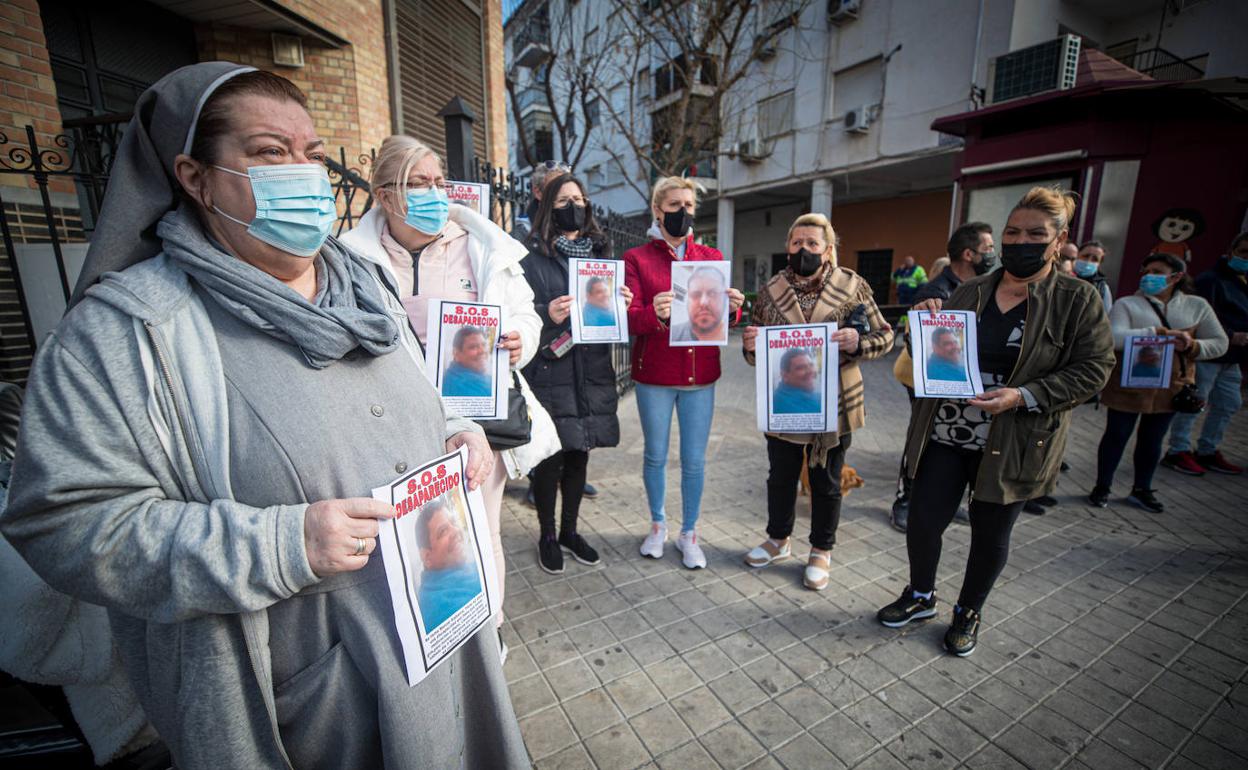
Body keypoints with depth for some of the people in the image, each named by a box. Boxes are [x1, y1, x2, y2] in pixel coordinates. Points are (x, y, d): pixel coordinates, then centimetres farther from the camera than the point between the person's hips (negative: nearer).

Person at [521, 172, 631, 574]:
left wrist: (621, 303, -5)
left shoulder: (598, 253, 12)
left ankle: (570, 530, 34)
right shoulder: (532, 257, -3)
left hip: (591, 372, 5)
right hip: (549, 373, -4)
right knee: (549, 457, 4)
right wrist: (547, 316, -25)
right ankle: (547, 536, 27)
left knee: (579, 454, 14)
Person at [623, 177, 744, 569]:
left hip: (700, 375, 2)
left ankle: (689, 533, 26)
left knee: (694, 460, 7)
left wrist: (733, 308, -15)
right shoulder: (636, 258, 1)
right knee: (655, 456, 10)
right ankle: (658, 524, 33)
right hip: (654, 375, -2)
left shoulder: (711, 257, 10)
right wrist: (655, 314, -30)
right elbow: (629, 319, -9)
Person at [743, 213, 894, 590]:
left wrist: (858, 343, -22)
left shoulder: (853, 286, -5)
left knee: (826, 482, 13)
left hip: (833, 404, -1)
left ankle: (821, 551, 33)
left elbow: (884, 336, -1)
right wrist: (750, 345, -19)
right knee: (781, 476, 16)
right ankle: (779, 538, 39)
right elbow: (756, 352, 5)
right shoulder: (771, 290, 0)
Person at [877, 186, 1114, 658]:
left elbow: (1092, 369, -6)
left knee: (990, 535, 14)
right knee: (922, 522, 6)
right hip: (945, 434, 3)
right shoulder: (970, 292, 6)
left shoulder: (1077, 300, -3)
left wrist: (1023, 396, -21)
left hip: (1013, 443, -2)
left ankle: (968, 613, 38)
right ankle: (920, 596, 34)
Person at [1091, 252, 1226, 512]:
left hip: (1171, 386, 4)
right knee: (1117, 436, 6)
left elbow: (1220, 343, 5)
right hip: (1129, 384, -4)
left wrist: (1193, 346, -14)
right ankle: (1102, 487, 20)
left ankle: (1141, 490, 31)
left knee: (1152, 440, 16)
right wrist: (1158, 332, -27)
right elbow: (1114, 337, -22)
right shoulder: (1127, 304, -7)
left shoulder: (1197, 306, 5)